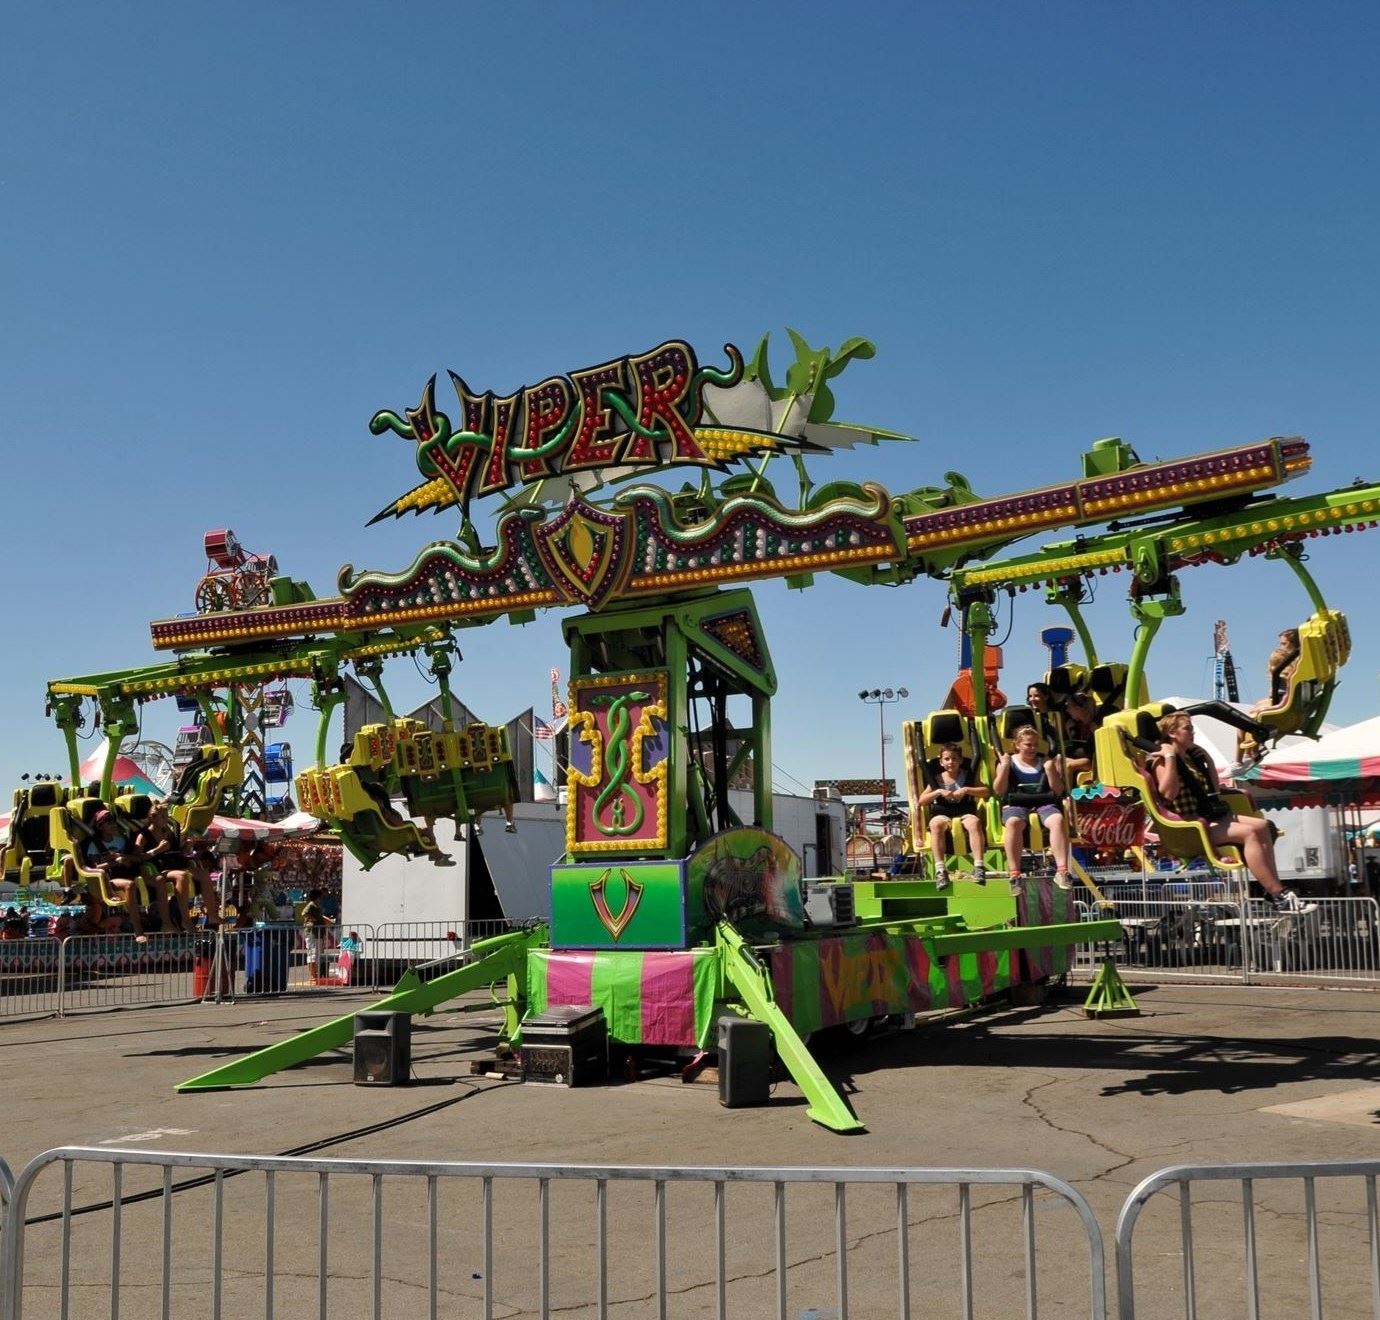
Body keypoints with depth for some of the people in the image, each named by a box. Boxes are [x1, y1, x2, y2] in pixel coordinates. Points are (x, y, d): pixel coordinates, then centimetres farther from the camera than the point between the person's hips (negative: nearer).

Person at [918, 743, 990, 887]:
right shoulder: (937, 779, 14)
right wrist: (938, 792, -7)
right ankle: (940, 870, -41)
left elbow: (986, 792, 4)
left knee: (974, 822, -36)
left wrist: (966, 790, -9)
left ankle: (978, 866, -39)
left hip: (964, 812, 0)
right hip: (941, 813, 0)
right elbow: (921, 801, 8)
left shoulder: (967, 776, 14)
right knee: (936, 824, -37)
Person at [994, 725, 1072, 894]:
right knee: (1013, 822, -38)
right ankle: (1014, 875, -39)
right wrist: (1004, 767, -5)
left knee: (1058, 819, -34)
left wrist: (1050, 770, -4)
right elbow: (999, 791, 2)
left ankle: (1062, 871, -34)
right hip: (1016, 804, -2)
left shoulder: (1046, 762, 17)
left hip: (1043, 803, 2)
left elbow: (1058, 792, 9)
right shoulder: (1008, 762, 13)